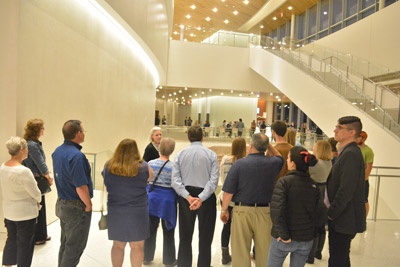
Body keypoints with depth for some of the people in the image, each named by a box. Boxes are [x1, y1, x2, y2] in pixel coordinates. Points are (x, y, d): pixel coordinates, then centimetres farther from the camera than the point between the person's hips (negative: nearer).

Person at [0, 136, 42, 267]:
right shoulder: (23, 171, -26)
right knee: (25, 244, 9)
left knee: (11, 240, 22)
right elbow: (36, 193, -17)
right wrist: (37, 201, 3)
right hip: (25, 213, -7)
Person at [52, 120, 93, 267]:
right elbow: (81, 187, -27)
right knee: (75, 247, 7)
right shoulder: (76, 155, -26)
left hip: (61, 204, 9)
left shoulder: (57, 151, 3)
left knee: (65, 243, 22)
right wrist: (89, 205, -12)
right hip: (76, 207, -9)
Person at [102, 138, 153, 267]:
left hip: (115, 212, 3)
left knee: (118, 245, 18)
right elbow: (150, 178, 9)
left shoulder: (108, 166, -5)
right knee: (137, 246, 11)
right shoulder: (143, 167, -12)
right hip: (137, 212, -3)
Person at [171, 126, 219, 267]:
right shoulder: (211, 154, -5)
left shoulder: (180, 154, 0)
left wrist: (188, 197, -12)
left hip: (186, 197, 2)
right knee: (205, 237, 12)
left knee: (185, 237, 16)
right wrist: (201, 198, -17)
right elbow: (214, 180, -14)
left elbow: (175, 180, -8)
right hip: (206, 197, -2)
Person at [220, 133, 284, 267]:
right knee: (264, 250, 17)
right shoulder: (273, 163, -3)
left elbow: (229, 191, -10)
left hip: (242, 210, -2)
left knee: (240, 250, 11)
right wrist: (268, 144, 14)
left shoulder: (239, 163, -11)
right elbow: (280, 158, 24)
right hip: (265, 211, 3)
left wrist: (224, 210, 2)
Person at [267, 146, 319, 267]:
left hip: (285, 237, -4)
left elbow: (276, 210, -26)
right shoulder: (314, 185, 0)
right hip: (306, 238, 4)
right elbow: (316, 212, 6)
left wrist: (284, 235, -18)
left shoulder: (284, 181, -17)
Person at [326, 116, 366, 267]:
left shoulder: (350, 154, -21)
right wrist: (331, 211, 11)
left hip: (344, 219, -9)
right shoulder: (347, 152, 11)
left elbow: (346, 190, -26)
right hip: (340, 217, 9)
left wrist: (332, 213, -16)